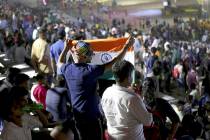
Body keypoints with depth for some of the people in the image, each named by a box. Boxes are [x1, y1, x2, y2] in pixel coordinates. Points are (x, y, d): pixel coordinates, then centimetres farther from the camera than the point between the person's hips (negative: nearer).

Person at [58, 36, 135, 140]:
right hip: (90, 116, -7)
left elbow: (60, 63, 23)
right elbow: (113, 64, -17)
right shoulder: (90, 70, -22)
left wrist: (66, 48, 30)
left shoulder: (67, 69, -3)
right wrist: (127, 46, -10)